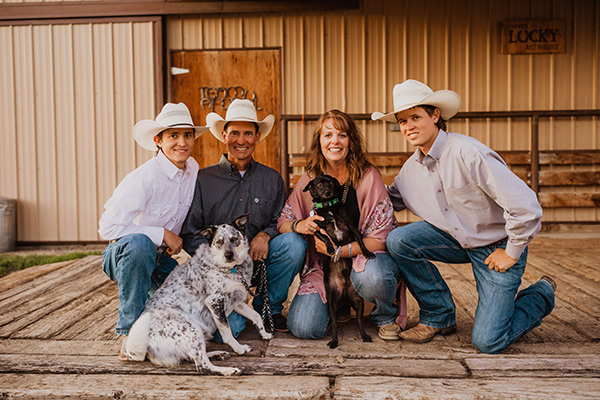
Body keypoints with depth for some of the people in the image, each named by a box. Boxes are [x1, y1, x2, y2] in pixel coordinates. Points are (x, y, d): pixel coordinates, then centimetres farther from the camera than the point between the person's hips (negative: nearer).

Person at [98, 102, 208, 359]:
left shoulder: (192, 169, -2)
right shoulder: (143, 179, -24)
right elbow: (108, 228, -28)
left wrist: (177, 240, 2)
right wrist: (163, 234, -24)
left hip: (161, 260, 6)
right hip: (122, 256, -5)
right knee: (139, 243, -41)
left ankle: (152, 301, 22)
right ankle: (130, 329, -25)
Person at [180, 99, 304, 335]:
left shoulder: (272, 179, 8)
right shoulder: (203, 180, 0)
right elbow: (189, 235, -1)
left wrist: (265, 235, -15)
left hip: (259, 261, 3)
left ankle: (267, 306, -1)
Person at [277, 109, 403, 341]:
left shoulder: (368, 177, -10)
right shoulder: (309, 179, 0)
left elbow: (381, 238, -13)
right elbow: (282, 222, 5)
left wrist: (339, 250, -25)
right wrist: (299, 225, -18)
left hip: (365, 256, -3)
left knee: (372, 277, -39)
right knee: (303, 328, -17)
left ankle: (386, 317, -1)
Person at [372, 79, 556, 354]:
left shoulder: (467, 153, -27)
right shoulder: (412, 167, -2)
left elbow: (524, 203, -29)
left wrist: (512, 253, -17)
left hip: (497, 245, -6)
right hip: (457, 239, 6)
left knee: (488, 342, -10)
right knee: (398, 240, -17)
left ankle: (540, 296, 21)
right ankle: (440, 317, 2)